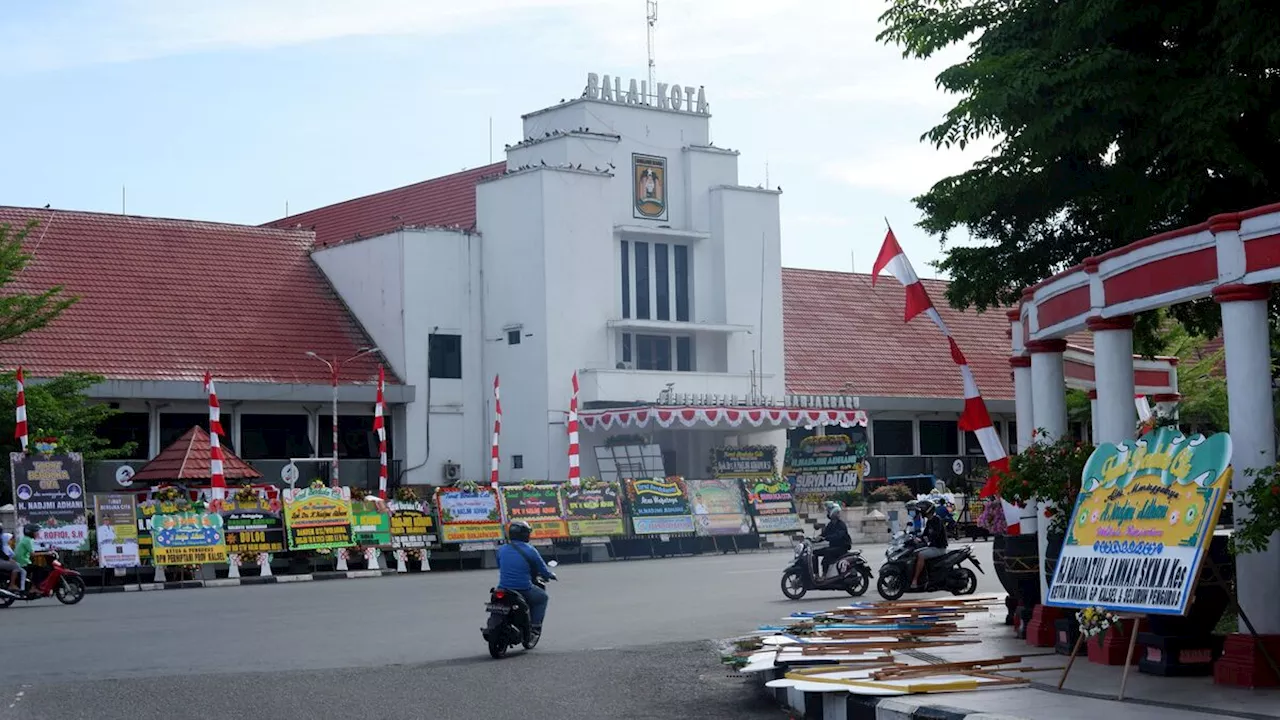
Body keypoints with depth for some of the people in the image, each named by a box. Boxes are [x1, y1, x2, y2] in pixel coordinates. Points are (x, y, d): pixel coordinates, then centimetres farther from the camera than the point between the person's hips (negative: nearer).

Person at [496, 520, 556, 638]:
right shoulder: (530, 550, -9)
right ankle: (535, 626, 14)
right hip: (524, 590, -4)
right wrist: (551, 575, 21)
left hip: (504, 588, 4)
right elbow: (543, 571, -2)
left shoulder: (501, 550, 4)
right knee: (542, 597, 24)